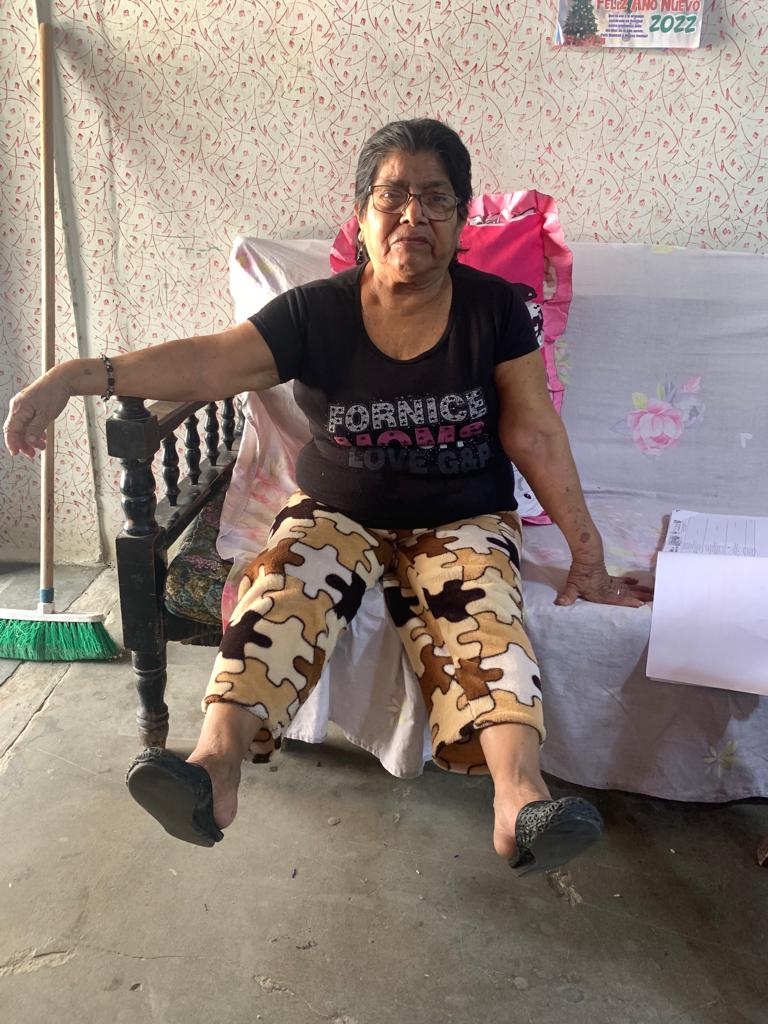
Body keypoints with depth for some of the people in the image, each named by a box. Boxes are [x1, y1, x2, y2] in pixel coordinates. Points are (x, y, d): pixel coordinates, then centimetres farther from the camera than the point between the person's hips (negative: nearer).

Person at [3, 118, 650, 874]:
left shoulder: (494, 309, -2)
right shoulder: (316, 314, -4)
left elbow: (534, 434, -2)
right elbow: (205, 364, -15)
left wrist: (586, 555, -4)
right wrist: (80, 376, -30)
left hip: (463, 520, 0)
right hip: (338, 513, 1)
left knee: (480, 615, -31)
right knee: (282, 595, -29)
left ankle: (519, 799, -45)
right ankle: (215, 765, -42)